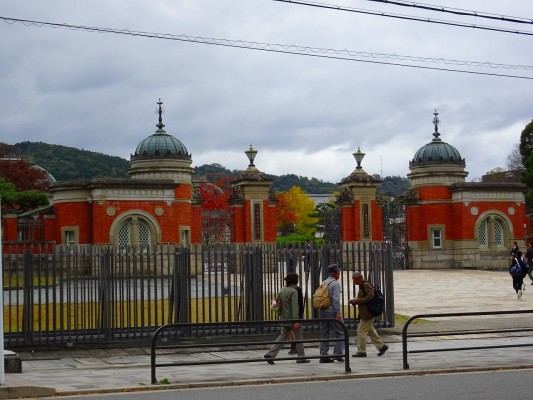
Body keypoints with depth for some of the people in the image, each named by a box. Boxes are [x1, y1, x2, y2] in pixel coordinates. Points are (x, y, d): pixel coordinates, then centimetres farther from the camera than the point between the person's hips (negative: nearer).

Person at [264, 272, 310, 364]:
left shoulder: (283, 290, 10)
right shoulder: (293, 291, -15)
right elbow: (294, 306, -21)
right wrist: (296, 320, -23)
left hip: (283, 318, 7)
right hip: (291, 318, -7)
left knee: (282, 337, 8)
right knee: (298, 337, 5)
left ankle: (270, 354, -3)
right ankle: (301, 357, 12)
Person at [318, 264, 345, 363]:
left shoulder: (323, 283, 14)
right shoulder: (335, 283, -9)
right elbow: (336, 299, -18)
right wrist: (338, 313, -18)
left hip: (322, 311, 7)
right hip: (332, 311, -7)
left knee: (324, 334, 9)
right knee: (340, 332, 2)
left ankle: (323, 355, 7)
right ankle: (337, 353, -5)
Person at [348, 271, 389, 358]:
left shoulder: (366, 285, -14)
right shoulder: (362, 285, 16)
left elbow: (371, 296, -23)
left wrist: (358, 300, -21)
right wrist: (355, 301, 6)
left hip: (368, 313, -10)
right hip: (364, 313, 10)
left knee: (361, 331, -6)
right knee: (370, 331, 14)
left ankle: (361, 351, -1)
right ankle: (381, 346, 19)